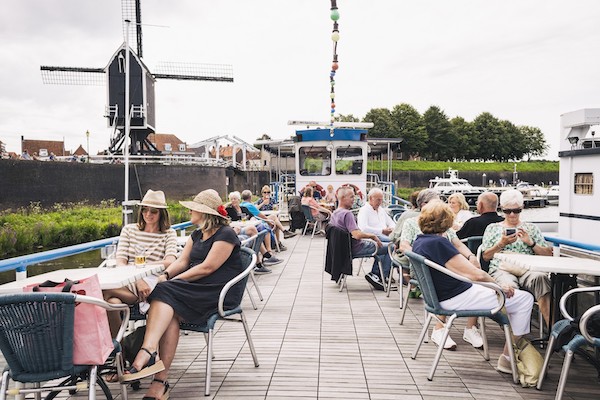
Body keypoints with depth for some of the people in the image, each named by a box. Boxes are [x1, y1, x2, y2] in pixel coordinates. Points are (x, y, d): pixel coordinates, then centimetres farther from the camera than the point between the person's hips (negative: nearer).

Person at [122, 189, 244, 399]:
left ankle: (147, 353, -39)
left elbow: (207, 267, -14)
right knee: (170, 313, -25)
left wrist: (172, 281, -12)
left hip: (220, 292, -7)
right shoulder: (197, 235, 23)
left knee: (166, 293, -27)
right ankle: (160, 380, -33)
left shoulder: (225, 235, -6)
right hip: (196, 288, 7)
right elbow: (182, 261, 14)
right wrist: (165, 275, -8)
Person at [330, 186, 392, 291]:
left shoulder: (334, 213, 6)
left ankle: (374, 273, 17)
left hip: (346, 247, 10)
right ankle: (381, 277, -2)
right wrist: (373, 236, -15)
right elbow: (357, 235, -32)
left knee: (381, 246, 27)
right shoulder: (347, 214, -23)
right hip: (356, 249, -10)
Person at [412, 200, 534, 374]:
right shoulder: (438, 243, -26)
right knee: (525, 299, -2)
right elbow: (476, 275, -24)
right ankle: (507, 358, 5)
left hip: (441, 295, 10)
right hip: (458, 299, -10)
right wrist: (499, 286, -9)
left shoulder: (418, 242, 3)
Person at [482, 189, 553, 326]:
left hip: (527, 269, 1)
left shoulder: (531, 228, 24)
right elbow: (486, 256, 14)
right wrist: (502, 244, 0)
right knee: (508, 285, -40)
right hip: (502, 269, -1)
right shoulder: (492, 228, 22)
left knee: (540, 277, -37)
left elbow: (548, 254, 17)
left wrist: (530, 243, 1)